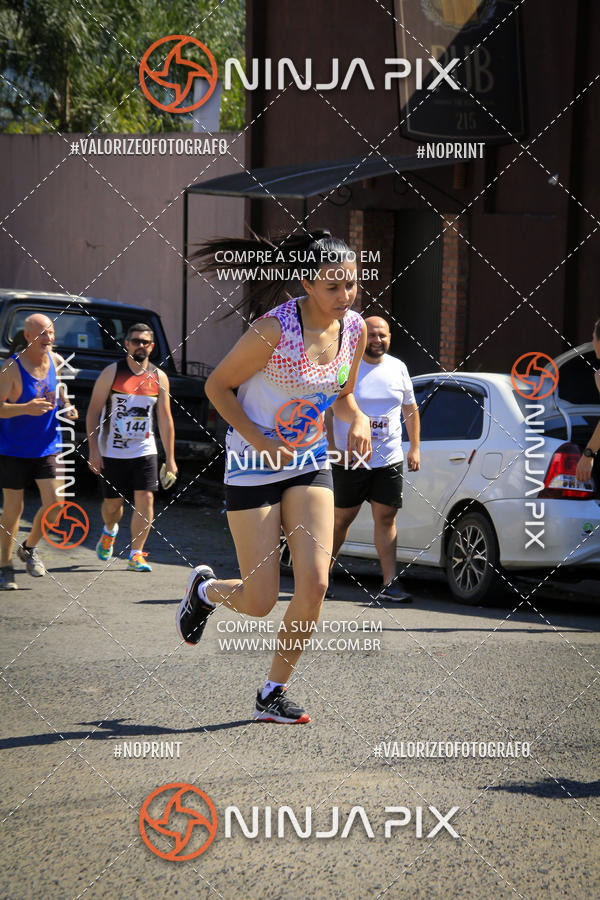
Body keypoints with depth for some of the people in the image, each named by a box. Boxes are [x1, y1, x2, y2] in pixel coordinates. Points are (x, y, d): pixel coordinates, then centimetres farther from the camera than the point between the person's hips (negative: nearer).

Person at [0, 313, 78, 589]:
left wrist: (66, 406, 2)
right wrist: (25, 408, -36)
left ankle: (29, 548, 23)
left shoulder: (56, 361, 0)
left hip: (47, 448, 4)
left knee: (54, 504, -4)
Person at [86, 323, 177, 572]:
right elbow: (93, 411, -3)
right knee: (113, 503, 7)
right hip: (112, 451, -2)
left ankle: (136, 554, -2)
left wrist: (170, 458, 6)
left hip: (144, 451, 2)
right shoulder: (112, 373, -4)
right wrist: (93, 449, -11)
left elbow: (165, 420, 9)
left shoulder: (159, 378, 4)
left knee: (145, 500, -10)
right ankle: (109, 532, 42)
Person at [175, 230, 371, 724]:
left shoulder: (355, 328, -2)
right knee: (260, 603, -4)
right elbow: (217, 386, -11)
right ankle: (205, 588, 33)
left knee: (314, 584, -10)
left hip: (310, 463, 5)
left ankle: (273, 693, 9)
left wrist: (357, 419, -7)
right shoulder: (274, 329, -21)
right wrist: (257, 439, -22)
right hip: (254, 467, -5)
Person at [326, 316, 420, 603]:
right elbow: (325, 411, -3)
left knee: (386, 517, -2)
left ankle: (390, 583, -3)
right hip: (350, 459, -3)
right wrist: (330, 448, -12)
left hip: (389, 460, 3)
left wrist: (415, 448, 14)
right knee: (342, 518, 3)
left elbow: (410, 409, 19)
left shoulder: (398, 369, 9)